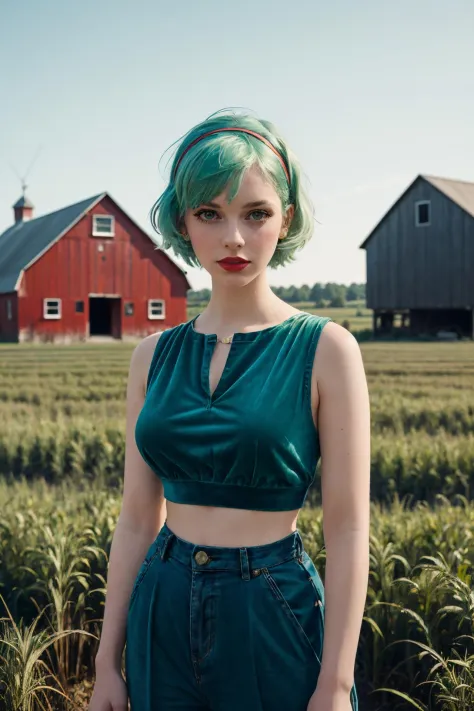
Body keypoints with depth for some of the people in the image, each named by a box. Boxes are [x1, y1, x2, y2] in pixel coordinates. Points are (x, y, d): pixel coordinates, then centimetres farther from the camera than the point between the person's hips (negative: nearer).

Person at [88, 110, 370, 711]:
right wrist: (108, 660, 6)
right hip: (165, 614, 4)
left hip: (276, 615, -3)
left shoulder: (325, 349, -9)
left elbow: (347, 529, -10)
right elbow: (137, 519, 5)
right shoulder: (154, 356, 2)